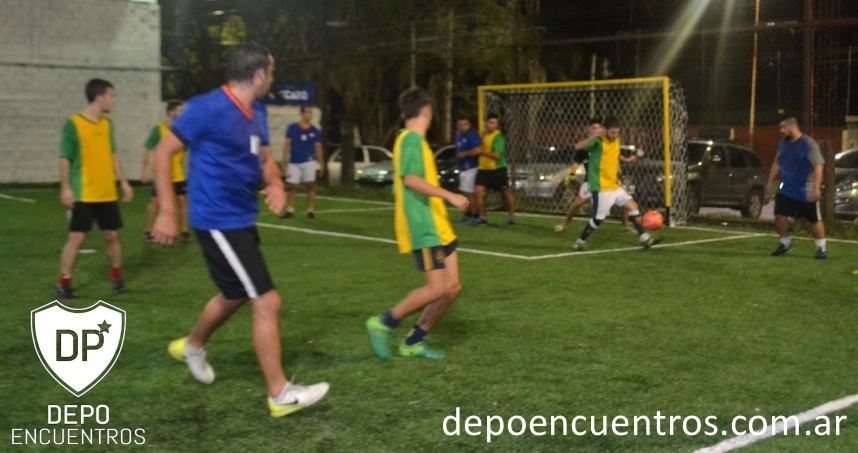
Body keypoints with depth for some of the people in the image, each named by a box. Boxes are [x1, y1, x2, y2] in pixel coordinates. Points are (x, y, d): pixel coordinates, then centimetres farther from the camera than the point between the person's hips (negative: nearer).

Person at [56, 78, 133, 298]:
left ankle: (116, 278, 25)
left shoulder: (107, 123, 9)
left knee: (112, 235, 10)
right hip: (84, 194, -6)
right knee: (77, 237, -5)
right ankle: (63, 284, 4)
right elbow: (65, 158, -10)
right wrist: (66, 188, -15)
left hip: (108, 193, 6)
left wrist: (123, 181, 13)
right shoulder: (74, 123, -9)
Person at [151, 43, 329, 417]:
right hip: (219, 223, -10)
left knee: (236, 294, 27)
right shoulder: (209, 108, -18)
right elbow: (163, 152, -14)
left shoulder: (256, 112, 7)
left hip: (242, 220, 10)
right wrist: (167, 212, -18)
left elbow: (265, 156, 20)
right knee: (267, 302, -8)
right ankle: (280, 394, 3)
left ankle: (191, 346, 52)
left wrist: (276, 185, -3)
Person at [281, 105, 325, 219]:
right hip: (294, 162, 0)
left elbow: (318, 148, 9)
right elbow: (287, 145, 3)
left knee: (311, 186, -3)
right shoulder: (292, 128, 2)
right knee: (291, 186, 1)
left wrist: (321, 164, 4)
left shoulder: (315, 131, 6)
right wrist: (284, 162, -2)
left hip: (309, 161, 0)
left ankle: (310, 210, 2)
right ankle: (290, 210, 8)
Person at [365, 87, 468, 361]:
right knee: (437, 288, -14)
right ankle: (383, 324, 0)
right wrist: (450, 196, -26)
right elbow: (411, 179, -24)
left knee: (452, 287, 5)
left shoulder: (413, 139, 17)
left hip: (436, 226, 10)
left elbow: (401, 180, 24)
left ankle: (413, 342, 12)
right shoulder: (412, 139, -12)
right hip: (423, 228, -10)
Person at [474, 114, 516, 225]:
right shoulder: (483, 134, 7)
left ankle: (511, 216, 27)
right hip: (483, 169, 5)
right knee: (478, 191, -11)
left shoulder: (498, 137, -15)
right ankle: (482, 217, 0)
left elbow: (496, 155, -25)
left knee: (506, 193, 9)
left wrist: (481, 152, -30)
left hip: (498, 170, -5)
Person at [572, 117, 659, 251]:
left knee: (633, 207, 3)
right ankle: (580, 243, 13)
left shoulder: (616, 141, 8)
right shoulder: (598, 141, -16)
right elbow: (578, 146, -34)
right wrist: (593, 137, -45)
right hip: (601, 188, -8)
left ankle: (645, 238, 7)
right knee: (598, 219, -5)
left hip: (615, 187, 8)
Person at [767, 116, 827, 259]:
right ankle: (785, 243, 17)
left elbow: (818, 165, -18)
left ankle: (821, 248, 19)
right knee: (780, 216, -5)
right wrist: (771, 182, 16)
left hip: (806, 192, -5)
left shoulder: (808, 143, -15)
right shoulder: (783, 143, 5)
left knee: (815, 220, 5)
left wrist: (816, 188, -23)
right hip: (786, 190, 5)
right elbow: (777, 164, 18)